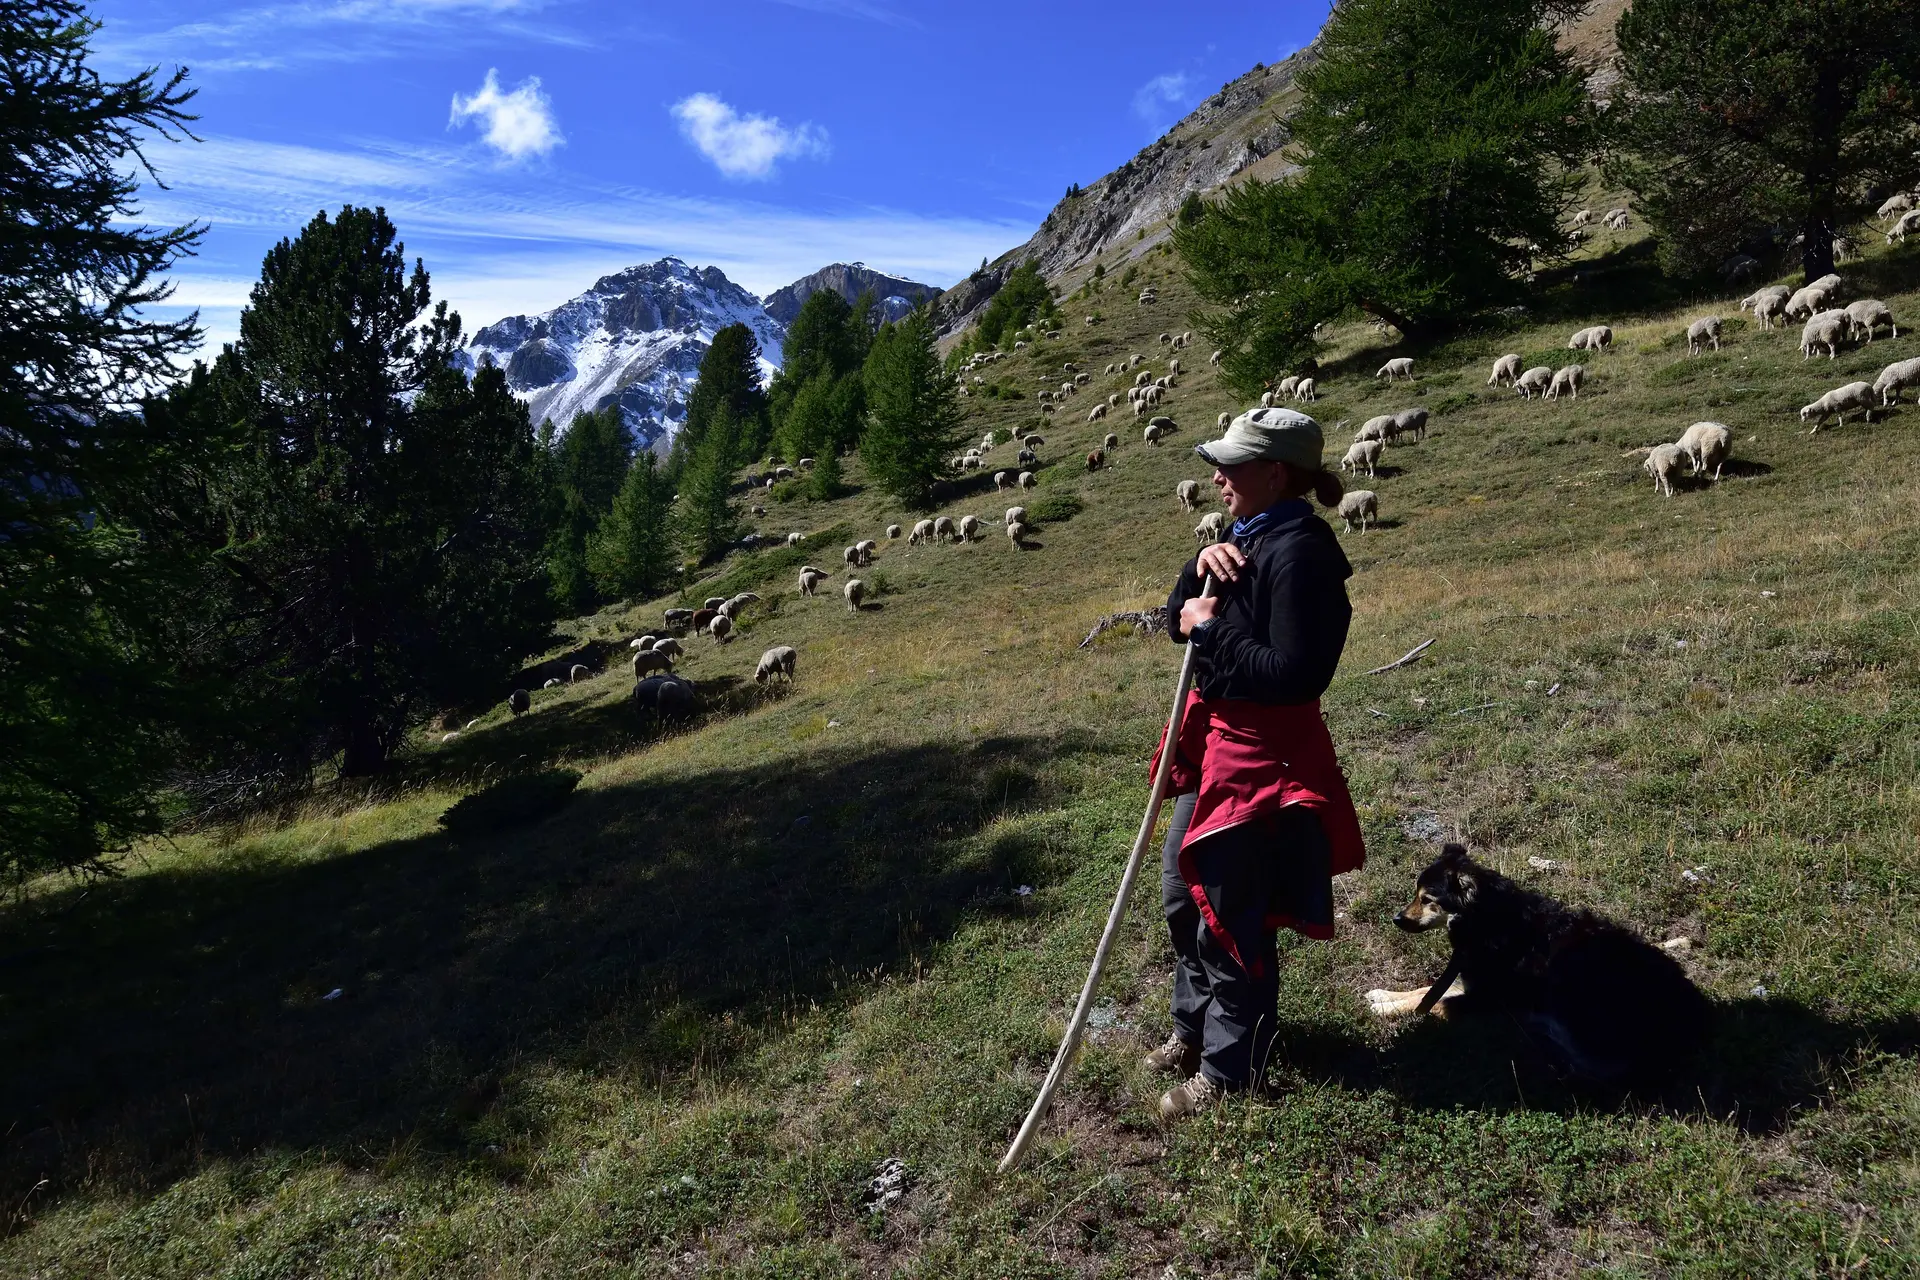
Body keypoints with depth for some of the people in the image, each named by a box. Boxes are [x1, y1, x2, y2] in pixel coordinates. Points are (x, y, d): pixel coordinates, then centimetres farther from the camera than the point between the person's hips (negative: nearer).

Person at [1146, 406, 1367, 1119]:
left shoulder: (1299, 553, -21)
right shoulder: (1248, 538, 9)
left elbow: (1293, 674, -27)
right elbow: (1181, 623, 10)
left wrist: (1212, 630, -20)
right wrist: (1201, 568, -8)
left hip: (1262, 759, -10)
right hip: (1213, 740, 10)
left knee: (1231, 921, 5)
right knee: (1182, 896, 23)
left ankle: (1228, 1070, 25)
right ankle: (1195, 1027, 44)